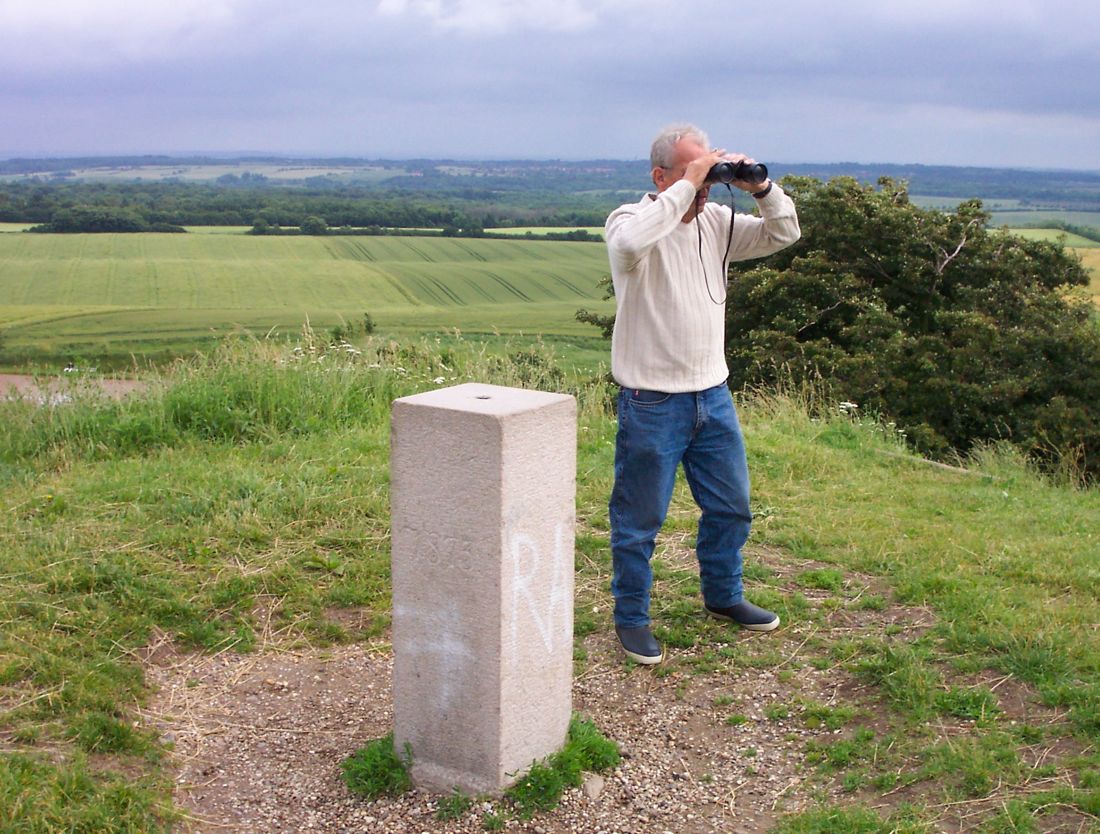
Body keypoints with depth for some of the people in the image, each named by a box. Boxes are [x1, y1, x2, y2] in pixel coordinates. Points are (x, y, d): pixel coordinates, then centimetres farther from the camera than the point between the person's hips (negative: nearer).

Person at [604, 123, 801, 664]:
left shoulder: (716, 221, 6)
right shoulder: (630, 220, -13)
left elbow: (784, 235, 9)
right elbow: (630, 242, -37)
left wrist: (761, 188, -9)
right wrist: (686, 187, -32)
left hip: (713, 394, 7)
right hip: (652, 403, -6)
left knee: (730, 507, 19)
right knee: (639, 520, 6)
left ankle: (723, 596, 41)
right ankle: (631, 619, 23)